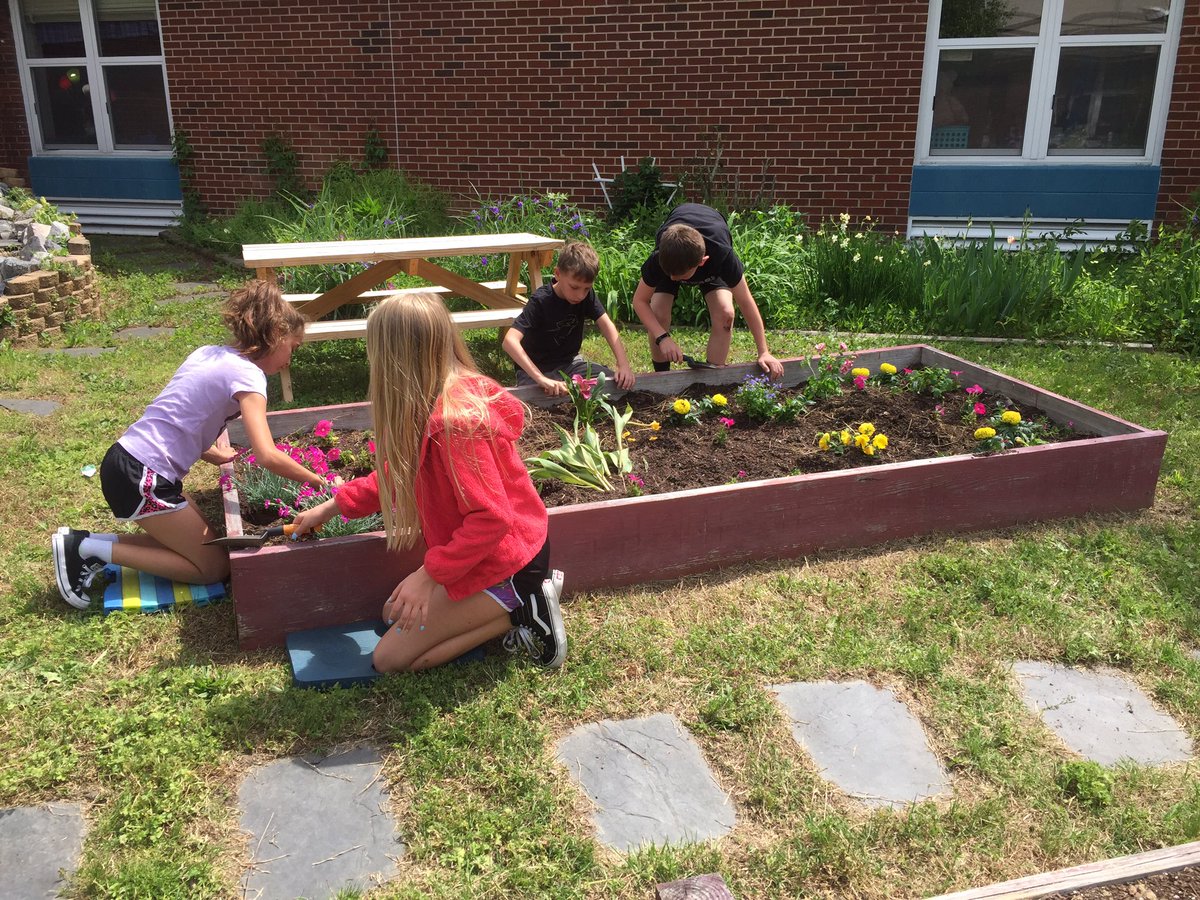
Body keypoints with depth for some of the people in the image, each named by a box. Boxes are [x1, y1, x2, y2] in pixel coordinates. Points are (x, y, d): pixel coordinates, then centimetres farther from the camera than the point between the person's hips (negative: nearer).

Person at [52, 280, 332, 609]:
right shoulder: (247, 374, -14)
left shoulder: (210, 354, 12)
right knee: (215, 567, 2)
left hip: (125, 462, 9)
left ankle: (86, 546, 11)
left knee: (202, 541, 18)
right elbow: (268, 457, -24)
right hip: (142, 480, -9)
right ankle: (95, 547, -2)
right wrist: (317, 481, -12)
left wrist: (216, 454, 13)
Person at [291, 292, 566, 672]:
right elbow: (398, 475, 14)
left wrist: (429, 574, -24)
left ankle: (520, 611, -4)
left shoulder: (452, 422, -29)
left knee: (390, 657, 0)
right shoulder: (458, 392, 1)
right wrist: (329, 508, 18)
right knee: (395, 613, 23)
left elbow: (491, 517, -30)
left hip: (501, 564, -9)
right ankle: (525, 598, 11)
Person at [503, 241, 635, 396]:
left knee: (619, 381, -9)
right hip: (537, 368, -6)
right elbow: (510, 341, -35)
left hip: (570, 362, 6)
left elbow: (606, 325, -12)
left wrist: (623, 364, -29)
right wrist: (541, 379, -45)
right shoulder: (540, 301, -24)